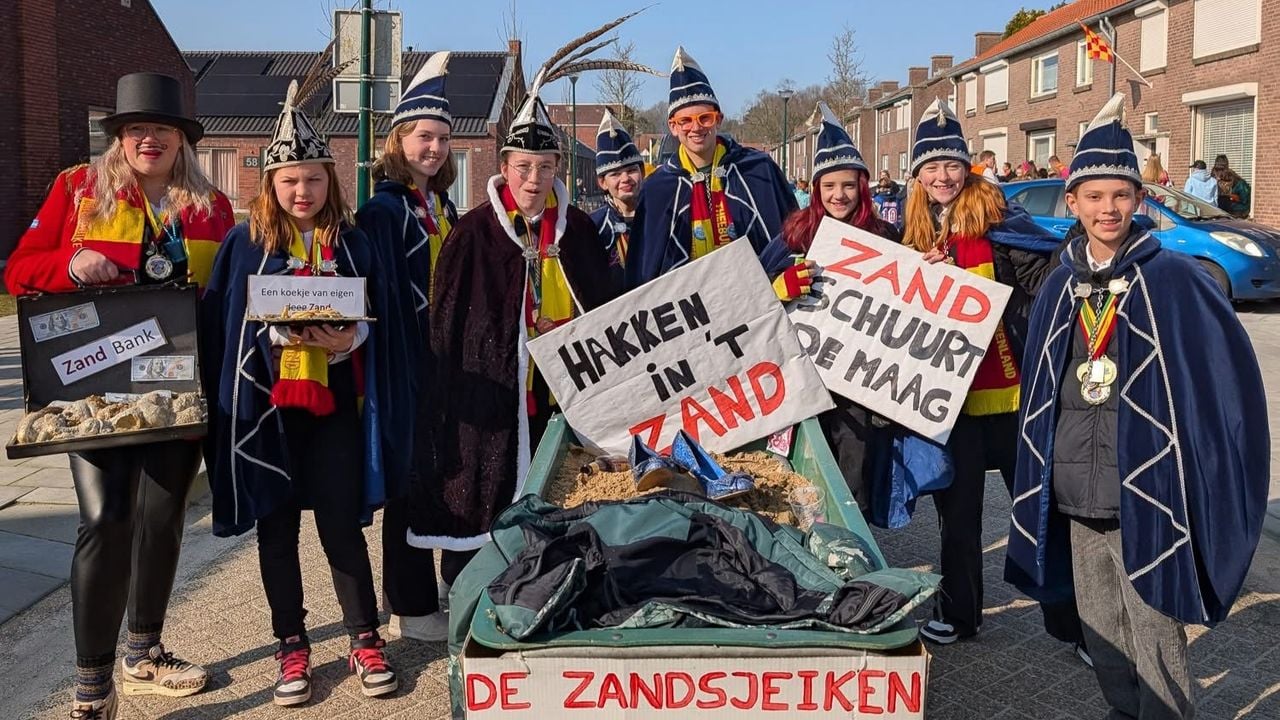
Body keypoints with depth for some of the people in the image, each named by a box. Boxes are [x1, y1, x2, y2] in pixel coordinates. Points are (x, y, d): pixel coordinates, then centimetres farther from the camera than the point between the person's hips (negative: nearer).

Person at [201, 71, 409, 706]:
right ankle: (292, 646, 22)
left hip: (335, 403, 0)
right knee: (276, 527, 8)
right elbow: (220, 323, -1)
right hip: (266, 404, 0)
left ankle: (365, 640, 17)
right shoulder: (246, 242, 2)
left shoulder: (352, 243, 5)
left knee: (342, 524, 3)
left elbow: (377, 321, 5)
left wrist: (349, 338, -15)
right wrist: (278, 334, -17)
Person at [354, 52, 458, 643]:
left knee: (441, 474, 15)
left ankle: (430, 587, 30)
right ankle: (410, 608, 11)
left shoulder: (442, 208, 13)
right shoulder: (384, 208, -11)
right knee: (410, 477, 0)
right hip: (406, 365, -8)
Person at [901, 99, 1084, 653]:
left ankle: (1068, 617, 17)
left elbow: (1046, 284, -14)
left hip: (1009, 387, -4)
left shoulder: (997, 219, -5)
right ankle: (957, 612, 31)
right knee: (957, 505, 15)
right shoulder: (914, 235, 9)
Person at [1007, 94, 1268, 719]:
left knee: (1155, 644, 1)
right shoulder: (1059, 286, 7)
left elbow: (1230, 376, -5)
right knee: (1101, 635, 17)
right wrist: (1041, 478, 11)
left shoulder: (1177, 280, -7)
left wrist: (1209, 479, -7)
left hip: (1151, 497, -5)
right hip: (1077, 500, 5)